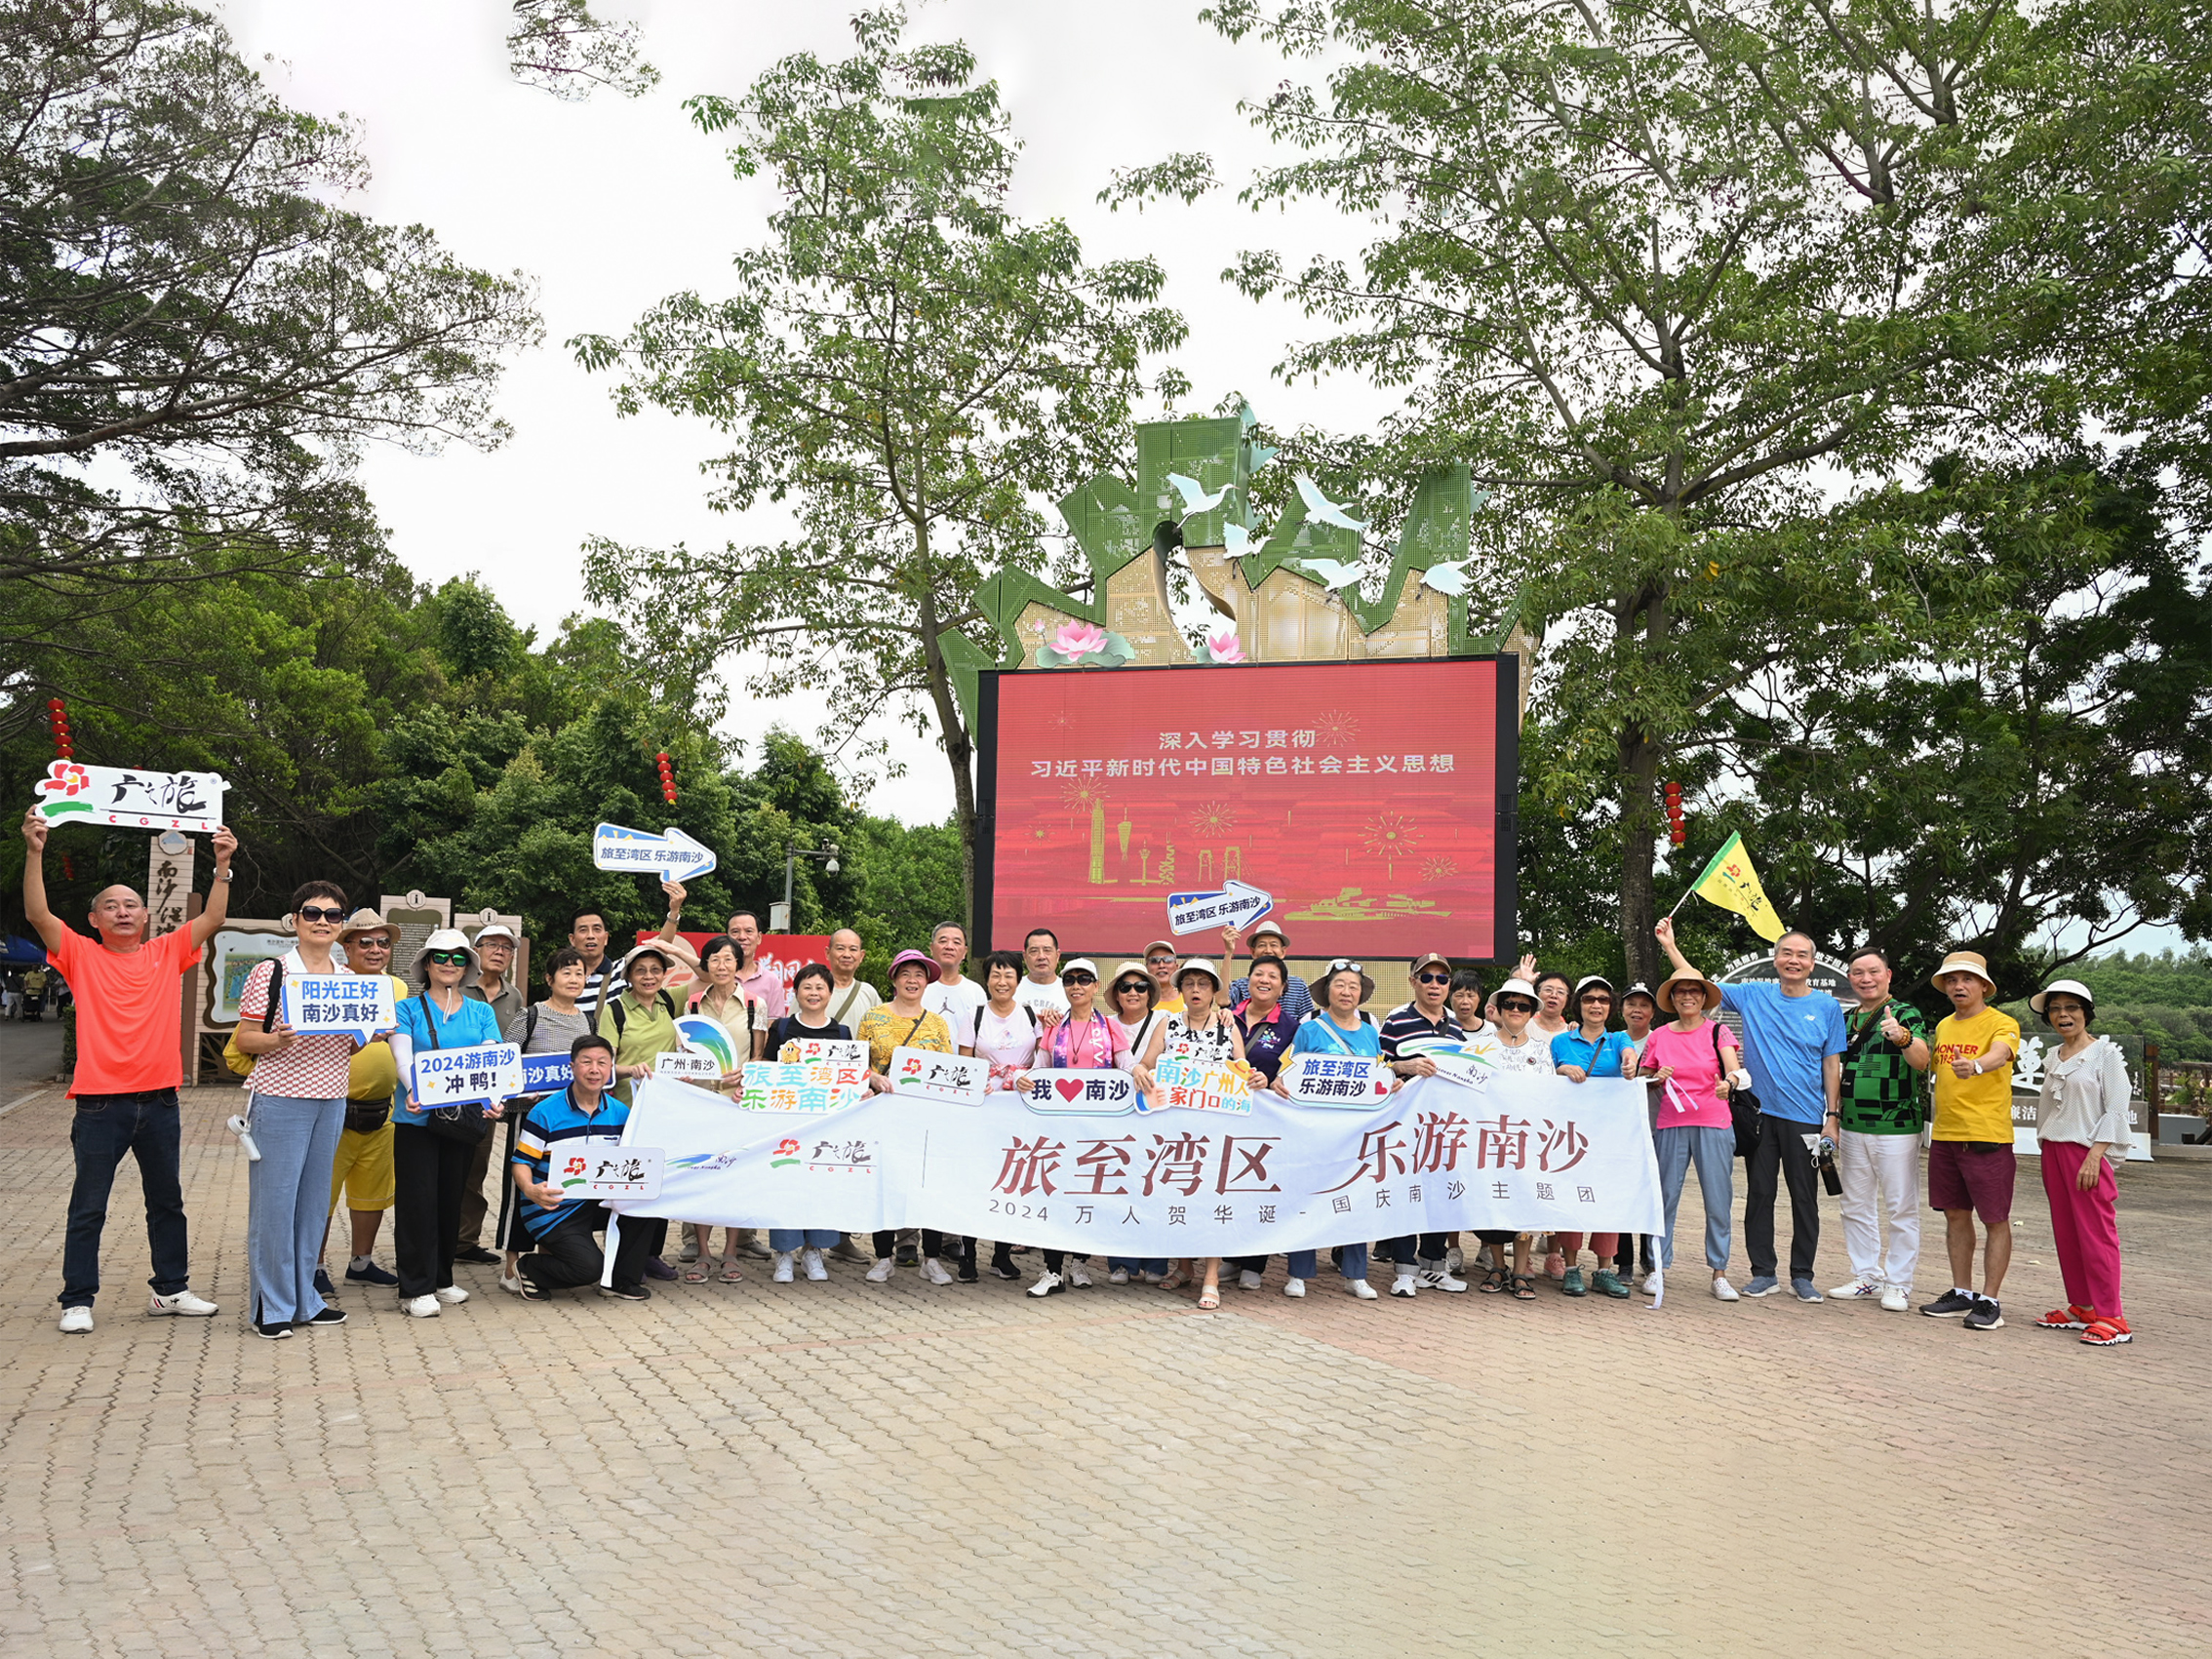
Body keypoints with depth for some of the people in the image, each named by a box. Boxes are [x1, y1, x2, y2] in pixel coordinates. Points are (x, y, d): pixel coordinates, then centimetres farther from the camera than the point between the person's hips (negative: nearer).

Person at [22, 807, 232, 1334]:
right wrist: (35, 852, -19)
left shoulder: (166, 954, 7)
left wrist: (223, 865, -6)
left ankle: (170, 1289, 25)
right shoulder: (82, 956, 1)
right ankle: (77, 1300, 14)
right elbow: (37, 914, -10)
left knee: (167, 1201, 13)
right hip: (100, 1102, -3)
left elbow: (212, 919, 2)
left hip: (159, 1101, 3)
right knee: (88, 1206, 4)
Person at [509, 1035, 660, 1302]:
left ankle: (622, 1280, -1)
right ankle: (531, 1269, 9)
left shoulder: (619, 1112, 4)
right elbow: (521, 1161, -10)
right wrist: (530, 1190, -31)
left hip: (597, 1203, 5)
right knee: (590, 1267, -21)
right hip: (552, 1209, -5)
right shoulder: (545, 1113, -11)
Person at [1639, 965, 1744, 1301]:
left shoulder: (1718, 1031, 3)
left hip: (1714, 1125, -1)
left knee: (1718, 1201, -1)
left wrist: (1728, 1082, -35)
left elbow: (1734, 1066, -13)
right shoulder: (1658, 1037, 8)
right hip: (1671, 1125, 1)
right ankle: (1657, 1268, 10)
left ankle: (1719, 1274, 9)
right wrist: (1658, 1079, -7)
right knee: (1664, 1197, 1)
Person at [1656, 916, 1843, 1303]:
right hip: (1761, 1112, 1)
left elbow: (1832, 1064, 4)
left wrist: (1832, 1115, -1)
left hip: (1804, 1116, -1)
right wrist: (1670, 946, -2)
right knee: (1759, 1193, 6)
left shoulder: (1827, 1006, 2)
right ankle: (1763, 1273, 15)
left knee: (1805, 1197, 5)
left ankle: (1802, 1275, 16)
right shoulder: (1754, 995, 4)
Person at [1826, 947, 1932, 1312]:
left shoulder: (1905, 1014, -5)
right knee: (1857, 1207, 12)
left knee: (1902, 1209, 0)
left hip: (1896, 1128, -6)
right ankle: (1866, 1277, 23)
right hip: (1853, 1128, 6)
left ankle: (1898, 1284, 8)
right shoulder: (1846, 1020, 13)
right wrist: (1834, 1117, 16)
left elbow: (1922, 1062, -21)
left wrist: (1903, 1038, -41)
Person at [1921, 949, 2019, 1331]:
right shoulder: (1943, 1026, 13)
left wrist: (1975, 1066, -50)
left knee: (1995, 1220, 1)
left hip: (1988, 1137, -7)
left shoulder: (2002, 1024, -8)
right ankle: (1962, 1294, 23)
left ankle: (1989, 1301, 7)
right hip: (1944, 1137, 7)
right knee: (1956, 1215, 13)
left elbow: (1998, 1055, -30)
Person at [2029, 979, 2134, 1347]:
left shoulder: (2104, 1053, -4)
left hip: (2088, 1152, -7)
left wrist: (2094, 1156, -17)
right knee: (2066, 1234, 8)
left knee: (2097, 1234, -8)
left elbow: (2116, 1110, -10)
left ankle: (2111, 1318, -5)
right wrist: (2045, 1155, 15)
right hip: (2054, 1151, 7)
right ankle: (2081, 1308, 16)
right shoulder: (2052, 1059, 14)